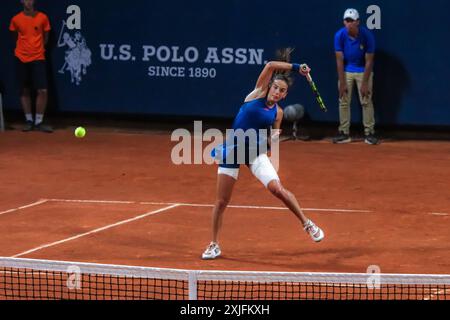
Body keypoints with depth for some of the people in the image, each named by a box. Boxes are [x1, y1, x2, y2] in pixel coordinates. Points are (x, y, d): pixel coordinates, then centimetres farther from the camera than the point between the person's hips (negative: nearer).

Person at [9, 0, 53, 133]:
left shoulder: (42, 18, -2)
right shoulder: (16, 19, -1)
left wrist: (38, 49, 10)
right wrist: (25, 48, 12)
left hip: (38, 58, -1)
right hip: (21, 58, 1)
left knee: (42, 91, -10)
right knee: (25, 91, 6)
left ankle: (39, 122, -1)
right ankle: (29, 121, 17)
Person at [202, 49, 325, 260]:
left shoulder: (277, 112, 2)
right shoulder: (258, 93, -5)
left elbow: (274, 136, 13)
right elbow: (270, 65, -15)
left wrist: (275, 137, -9)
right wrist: (295, 67, -15)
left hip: (256, 152, 1)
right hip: (232, 150, -1)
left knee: (277, 188, -20)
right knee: (221, 202, 1)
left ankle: (307, 224, -2)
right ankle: (214, 246, 17)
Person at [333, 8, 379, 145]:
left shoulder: (367, 35, -21)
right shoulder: (340, 35, -17)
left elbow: (369, 61, -16)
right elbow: (339, 60, -13)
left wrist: (365, 83, -18)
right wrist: (342, 83, -15)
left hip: (363, 71, -2)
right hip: (346, 71, 2)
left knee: (366, 102, -7)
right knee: (343, 101, -1)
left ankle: (369, 133, -1)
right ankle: (344, 133, 4)